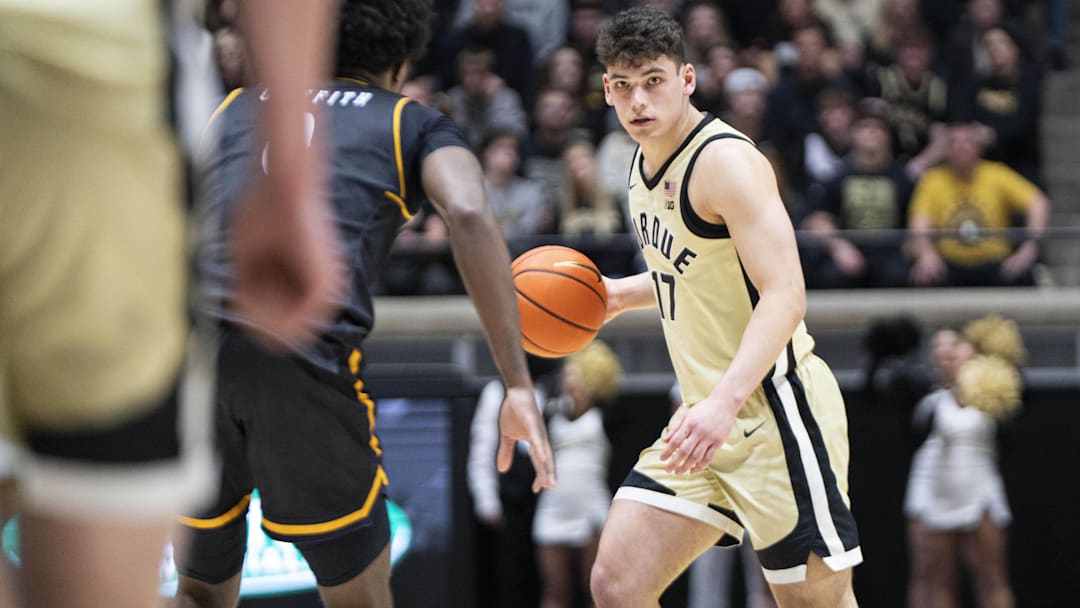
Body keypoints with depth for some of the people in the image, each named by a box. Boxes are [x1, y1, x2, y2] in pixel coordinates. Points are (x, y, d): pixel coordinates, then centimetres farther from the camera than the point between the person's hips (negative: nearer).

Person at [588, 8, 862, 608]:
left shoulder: (726, 161, -16)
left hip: (774, 411, -8)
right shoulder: (644, 164, 12)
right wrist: (621, 295, 14)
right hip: (705, 417, 8)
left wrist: (726, 400, -37)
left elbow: (784, 296, -25)